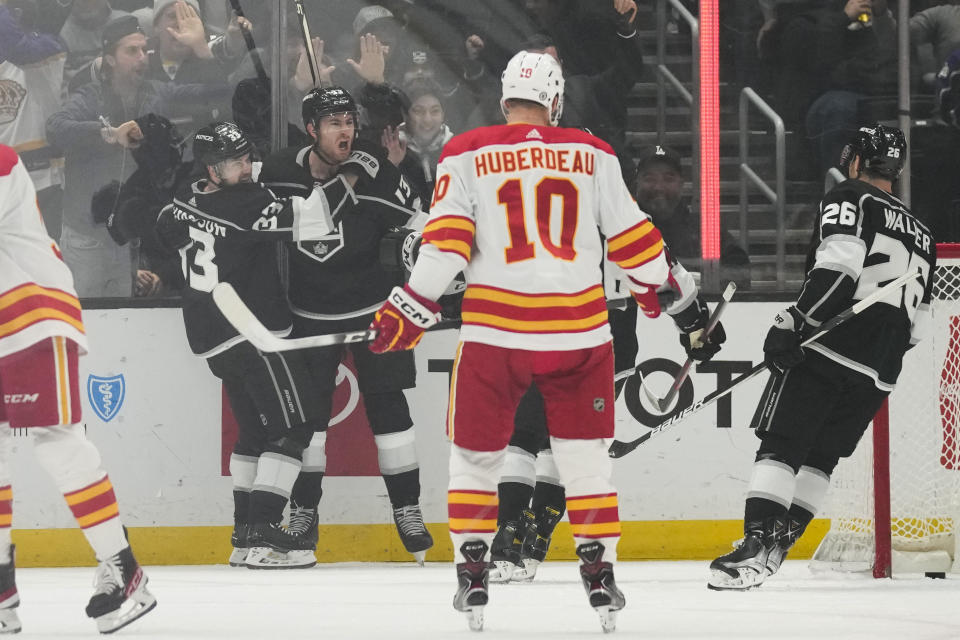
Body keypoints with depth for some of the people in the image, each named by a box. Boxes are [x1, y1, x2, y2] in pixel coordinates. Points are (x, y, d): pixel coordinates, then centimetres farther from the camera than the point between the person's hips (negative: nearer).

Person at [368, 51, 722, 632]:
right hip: (578, 332, 1)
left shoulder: (467, 155, 2)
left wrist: (411, 310, -3)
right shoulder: (592, 155, 6)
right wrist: (672, 298, 23)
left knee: (476, 453, 13)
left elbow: (446, 243, -6)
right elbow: (631, 237, 9)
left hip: (494, 331, -1)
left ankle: (473, 574, 9)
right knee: (585, 453, 12)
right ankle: (600, 573, 7)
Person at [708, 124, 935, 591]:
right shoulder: (921, 235, 24)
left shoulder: (849, 199, 2)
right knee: (821, 456, 16)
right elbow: (917, 325, 23)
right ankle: (779, 542, 9)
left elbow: (839, 264, -17)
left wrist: (793, 323, -19)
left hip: (828, 348, -7)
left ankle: (756, 543, -23)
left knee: (781, 447, -10)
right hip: (878, 373, 7)